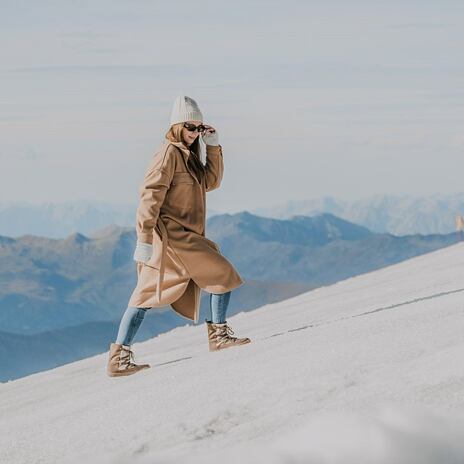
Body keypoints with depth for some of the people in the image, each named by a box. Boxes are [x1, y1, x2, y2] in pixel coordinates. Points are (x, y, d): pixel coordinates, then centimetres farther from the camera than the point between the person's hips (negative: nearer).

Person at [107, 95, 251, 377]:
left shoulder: (187, 155, 19)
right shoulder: (169, 153, -11)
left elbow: (211, 181, 19)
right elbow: (151, 195, -17)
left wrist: (214, 147, 9)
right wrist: (145, 238, -23)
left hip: (181, 235, 10)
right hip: (173, 235, -10)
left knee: (147, 295, 4)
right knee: (223, 274, -1)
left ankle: (120, 357, 1)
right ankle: (219, 334, 9)